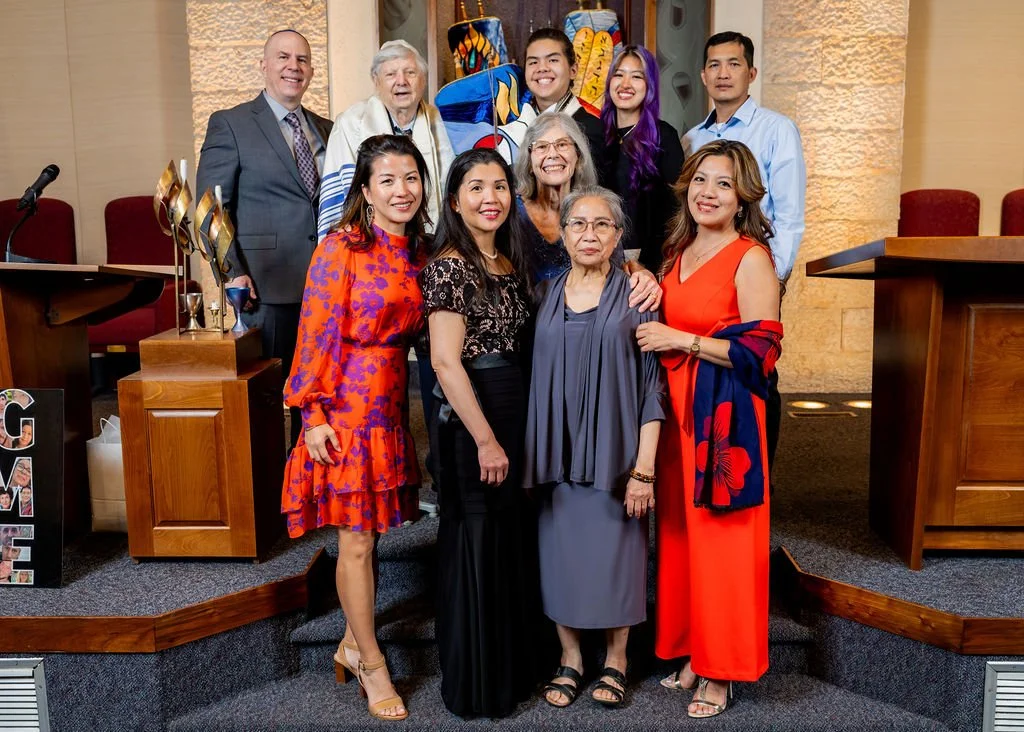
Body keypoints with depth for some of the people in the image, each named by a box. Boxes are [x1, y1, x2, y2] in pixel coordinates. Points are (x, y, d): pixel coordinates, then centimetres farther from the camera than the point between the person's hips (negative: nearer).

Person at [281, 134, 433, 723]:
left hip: (392, 405, 6)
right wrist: (313, 415, -14)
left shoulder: (417, 252, 9)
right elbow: (318, 336, -12)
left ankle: (354, 643, 32)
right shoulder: (341, 249, -11)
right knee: (357, 541, 3)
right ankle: (372, 663, 19)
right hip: (347, 408, -6)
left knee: (367, 531, 15)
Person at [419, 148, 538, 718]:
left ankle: (513, 667, 34)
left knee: (516, 538, 16)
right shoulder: (450, 266, -14)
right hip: (469, 417, -8)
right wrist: (485, 440, -19)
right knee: (478, 542, 3)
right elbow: (446, 362, -19)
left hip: (517, 409, 8)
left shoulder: (513, 262, 11)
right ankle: (476, 686, 21)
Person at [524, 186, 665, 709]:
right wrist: (532, 455, 2)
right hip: (557, 454, 3)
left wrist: (644, 468, -10)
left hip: (615, 452, -2)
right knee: (561, 555, 8)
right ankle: (569, 659, 27)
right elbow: (534, 379, 9)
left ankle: (615, 661, 26)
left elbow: (651, 387, -4)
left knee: (615, 557, 5)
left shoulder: (635, 296, -1)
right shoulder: (546, 296, 7)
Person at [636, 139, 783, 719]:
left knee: (721, 540, 1)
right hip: (676, 410, 7)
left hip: (724, 416, -6)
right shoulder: (678, 251, 12)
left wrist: (682, 340, -16)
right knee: (680, 532, 12)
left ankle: (721, 670, 17)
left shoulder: (751, 258, -9)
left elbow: (762, 350, -14)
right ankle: (691, 652, 27)